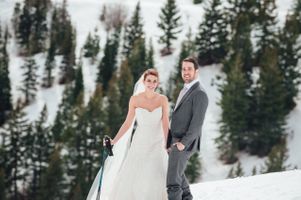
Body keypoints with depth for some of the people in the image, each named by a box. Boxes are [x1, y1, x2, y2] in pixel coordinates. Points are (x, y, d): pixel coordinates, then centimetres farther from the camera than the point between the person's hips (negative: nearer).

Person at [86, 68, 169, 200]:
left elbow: (165, 124, -5)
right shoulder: (135, 99, -5)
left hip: (157, 145, 0)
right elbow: (128, 123, -1)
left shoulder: (163, 100, -5)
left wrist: (166, 144, -15)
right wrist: (114, 141, -7)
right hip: (139, 143, 1)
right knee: (129, 178, -3)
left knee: (157, 178, -14)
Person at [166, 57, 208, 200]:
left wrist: (184, 142, -24)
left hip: (184, 144, -10)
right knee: (178, 174, 25)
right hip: (175, 142, 10)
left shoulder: (199, 94, -13)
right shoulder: (184, 91, 16)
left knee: (173, 182, -14)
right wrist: (169, 141, 14)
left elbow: (197, 122, -20)